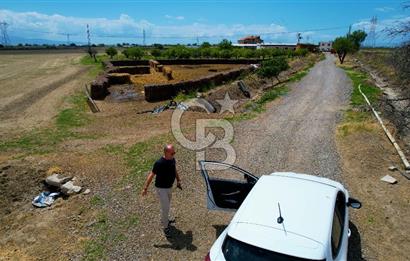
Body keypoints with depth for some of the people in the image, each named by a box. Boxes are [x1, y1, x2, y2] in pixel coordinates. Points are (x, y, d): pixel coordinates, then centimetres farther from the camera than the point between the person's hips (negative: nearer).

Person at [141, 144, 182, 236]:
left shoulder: (172, 159, -6)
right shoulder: (159, 163, -28)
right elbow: (151, 175, -20)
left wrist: (178, 180, 13)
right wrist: (145, 188, -18)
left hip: (169, 187, 7)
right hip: (161, 188, -7)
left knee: (167, 205, 23)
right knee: (165, 207, -4)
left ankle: (164, 220, 45)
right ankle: (165, 226, 17)